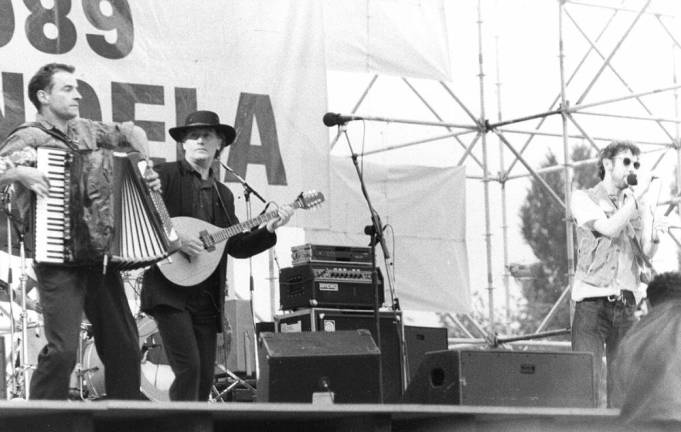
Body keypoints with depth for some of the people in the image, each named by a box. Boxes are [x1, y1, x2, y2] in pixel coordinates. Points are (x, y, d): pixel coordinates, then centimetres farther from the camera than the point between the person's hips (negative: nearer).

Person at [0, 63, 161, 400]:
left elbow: (131, 133, 31)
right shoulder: (28, 138, -4)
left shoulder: (85, 131, 15)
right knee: (62, 349, -16)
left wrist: (146, 171, 18)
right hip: (58, 261, -7)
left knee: (124, 346, 8)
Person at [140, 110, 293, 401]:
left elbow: (237, 246, 17)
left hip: (207, 298, 6)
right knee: (188, 368, -17)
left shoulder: (223, 194, 20)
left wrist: (269, 229, 4)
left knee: (205, 376, 3)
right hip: (170, 291, -6)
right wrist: (173, 237, -20)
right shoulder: (165, 175, 1)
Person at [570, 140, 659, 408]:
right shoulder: (584, 199, 5)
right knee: (587, 379, -11)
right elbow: (610, 228, -11)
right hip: (592, 299, -4)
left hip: (626, 303, 4)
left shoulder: (640, 208, 17)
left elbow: (645, 256, 10)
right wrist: (636, 196, -3)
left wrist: (653, 240, -11)